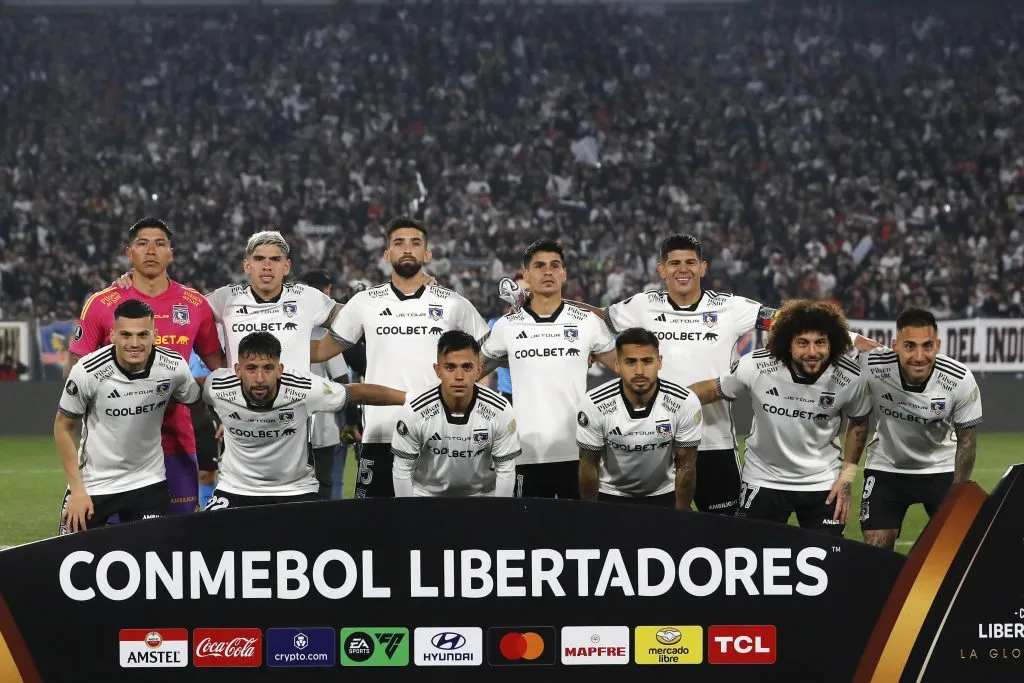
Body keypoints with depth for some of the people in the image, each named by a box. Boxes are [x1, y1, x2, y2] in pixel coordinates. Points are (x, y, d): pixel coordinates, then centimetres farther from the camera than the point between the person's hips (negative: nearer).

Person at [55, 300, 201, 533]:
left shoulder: (174, 367, -14)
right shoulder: (88, 371, -20)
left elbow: (193, 401, 9)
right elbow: (63, 427, -7)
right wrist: (77, 490, -9)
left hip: (148, 485, 2)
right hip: (93, 484, -1)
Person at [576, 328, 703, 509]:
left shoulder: (685, 403, -22)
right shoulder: (595, 405, -22)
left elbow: (685, 466, -9)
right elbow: (588, 465, -8)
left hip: (664, 495, 1)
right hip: (610, 496, 0)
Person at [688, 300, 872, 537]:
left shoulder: (851, 378, -15)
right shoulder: (756, 366, -21)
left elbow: (858, 422, 4)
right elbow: (715, 390, -3)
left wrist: (847, 475, 0)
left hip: (823, 482, 1)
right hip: (762, 479, 0)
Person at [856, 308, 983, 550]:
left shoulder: (960, 380, -23)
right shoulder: (872, 366, -28)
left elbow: (966, 439, -9)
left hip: (941, 469, 0)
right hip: (886, 467, 0)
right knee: (876, 550, -2)